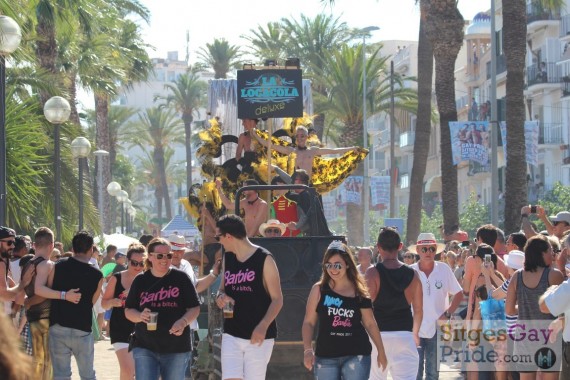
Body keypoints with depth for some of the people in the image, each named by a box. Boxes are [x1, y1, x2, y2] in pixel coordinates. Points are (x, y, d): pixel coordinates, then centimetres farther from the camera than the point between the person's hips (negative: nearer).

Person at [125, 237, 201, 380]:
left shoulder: (181, 278, 0)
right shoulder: (140, 281, 5)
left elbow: (194, 308, 0)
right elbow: (128, 311, 8)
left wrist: (183, 321, -20)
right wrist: (140, 316, -15)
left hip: (177, 348, 0)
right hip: (145, 347, 0)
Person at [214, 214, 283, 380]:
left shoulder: (264, 259, -9)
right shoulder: (227, 258, 9)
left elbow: (277, 300, -9)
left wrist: (263, 326, -23)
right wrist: (220, 297, -5)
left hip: (258, 337, -5)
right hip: (231, 335, 5)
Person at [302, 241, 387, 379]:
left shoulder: (359, 291, 3)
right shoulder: (319, 289, 0)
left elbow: (370, 323, 10)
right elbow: (308, 322, 2)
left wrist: (381, 351, 11)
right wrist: (308, 350, -10)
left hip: (357, 355, 0)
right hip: (326, 356, 0)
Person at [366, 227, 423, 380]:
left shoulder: (373, 273, -6)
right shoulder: (412, 274, 4)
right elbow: (418, 310, 11)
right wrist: (415, 333, 28)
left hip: (379, 334, -1)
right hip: (404, 334, 1)